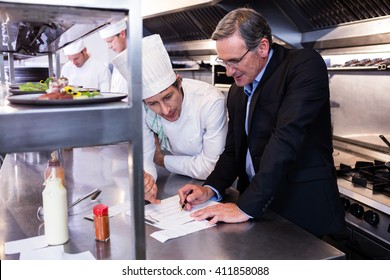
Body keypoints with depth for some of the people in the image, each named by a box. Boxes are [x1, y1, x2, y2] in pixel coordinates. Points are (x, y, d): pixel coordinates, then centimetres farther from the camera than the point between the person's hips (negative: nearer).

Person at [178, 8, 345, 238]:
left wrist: (246, 207, -26)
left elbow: (286, 138, -25)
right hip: (256, 207, 6)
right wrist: (211, 189, -5)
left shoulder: (305, 65, -14)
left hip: (302, 209, -6)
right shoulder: (237, 91, 9)